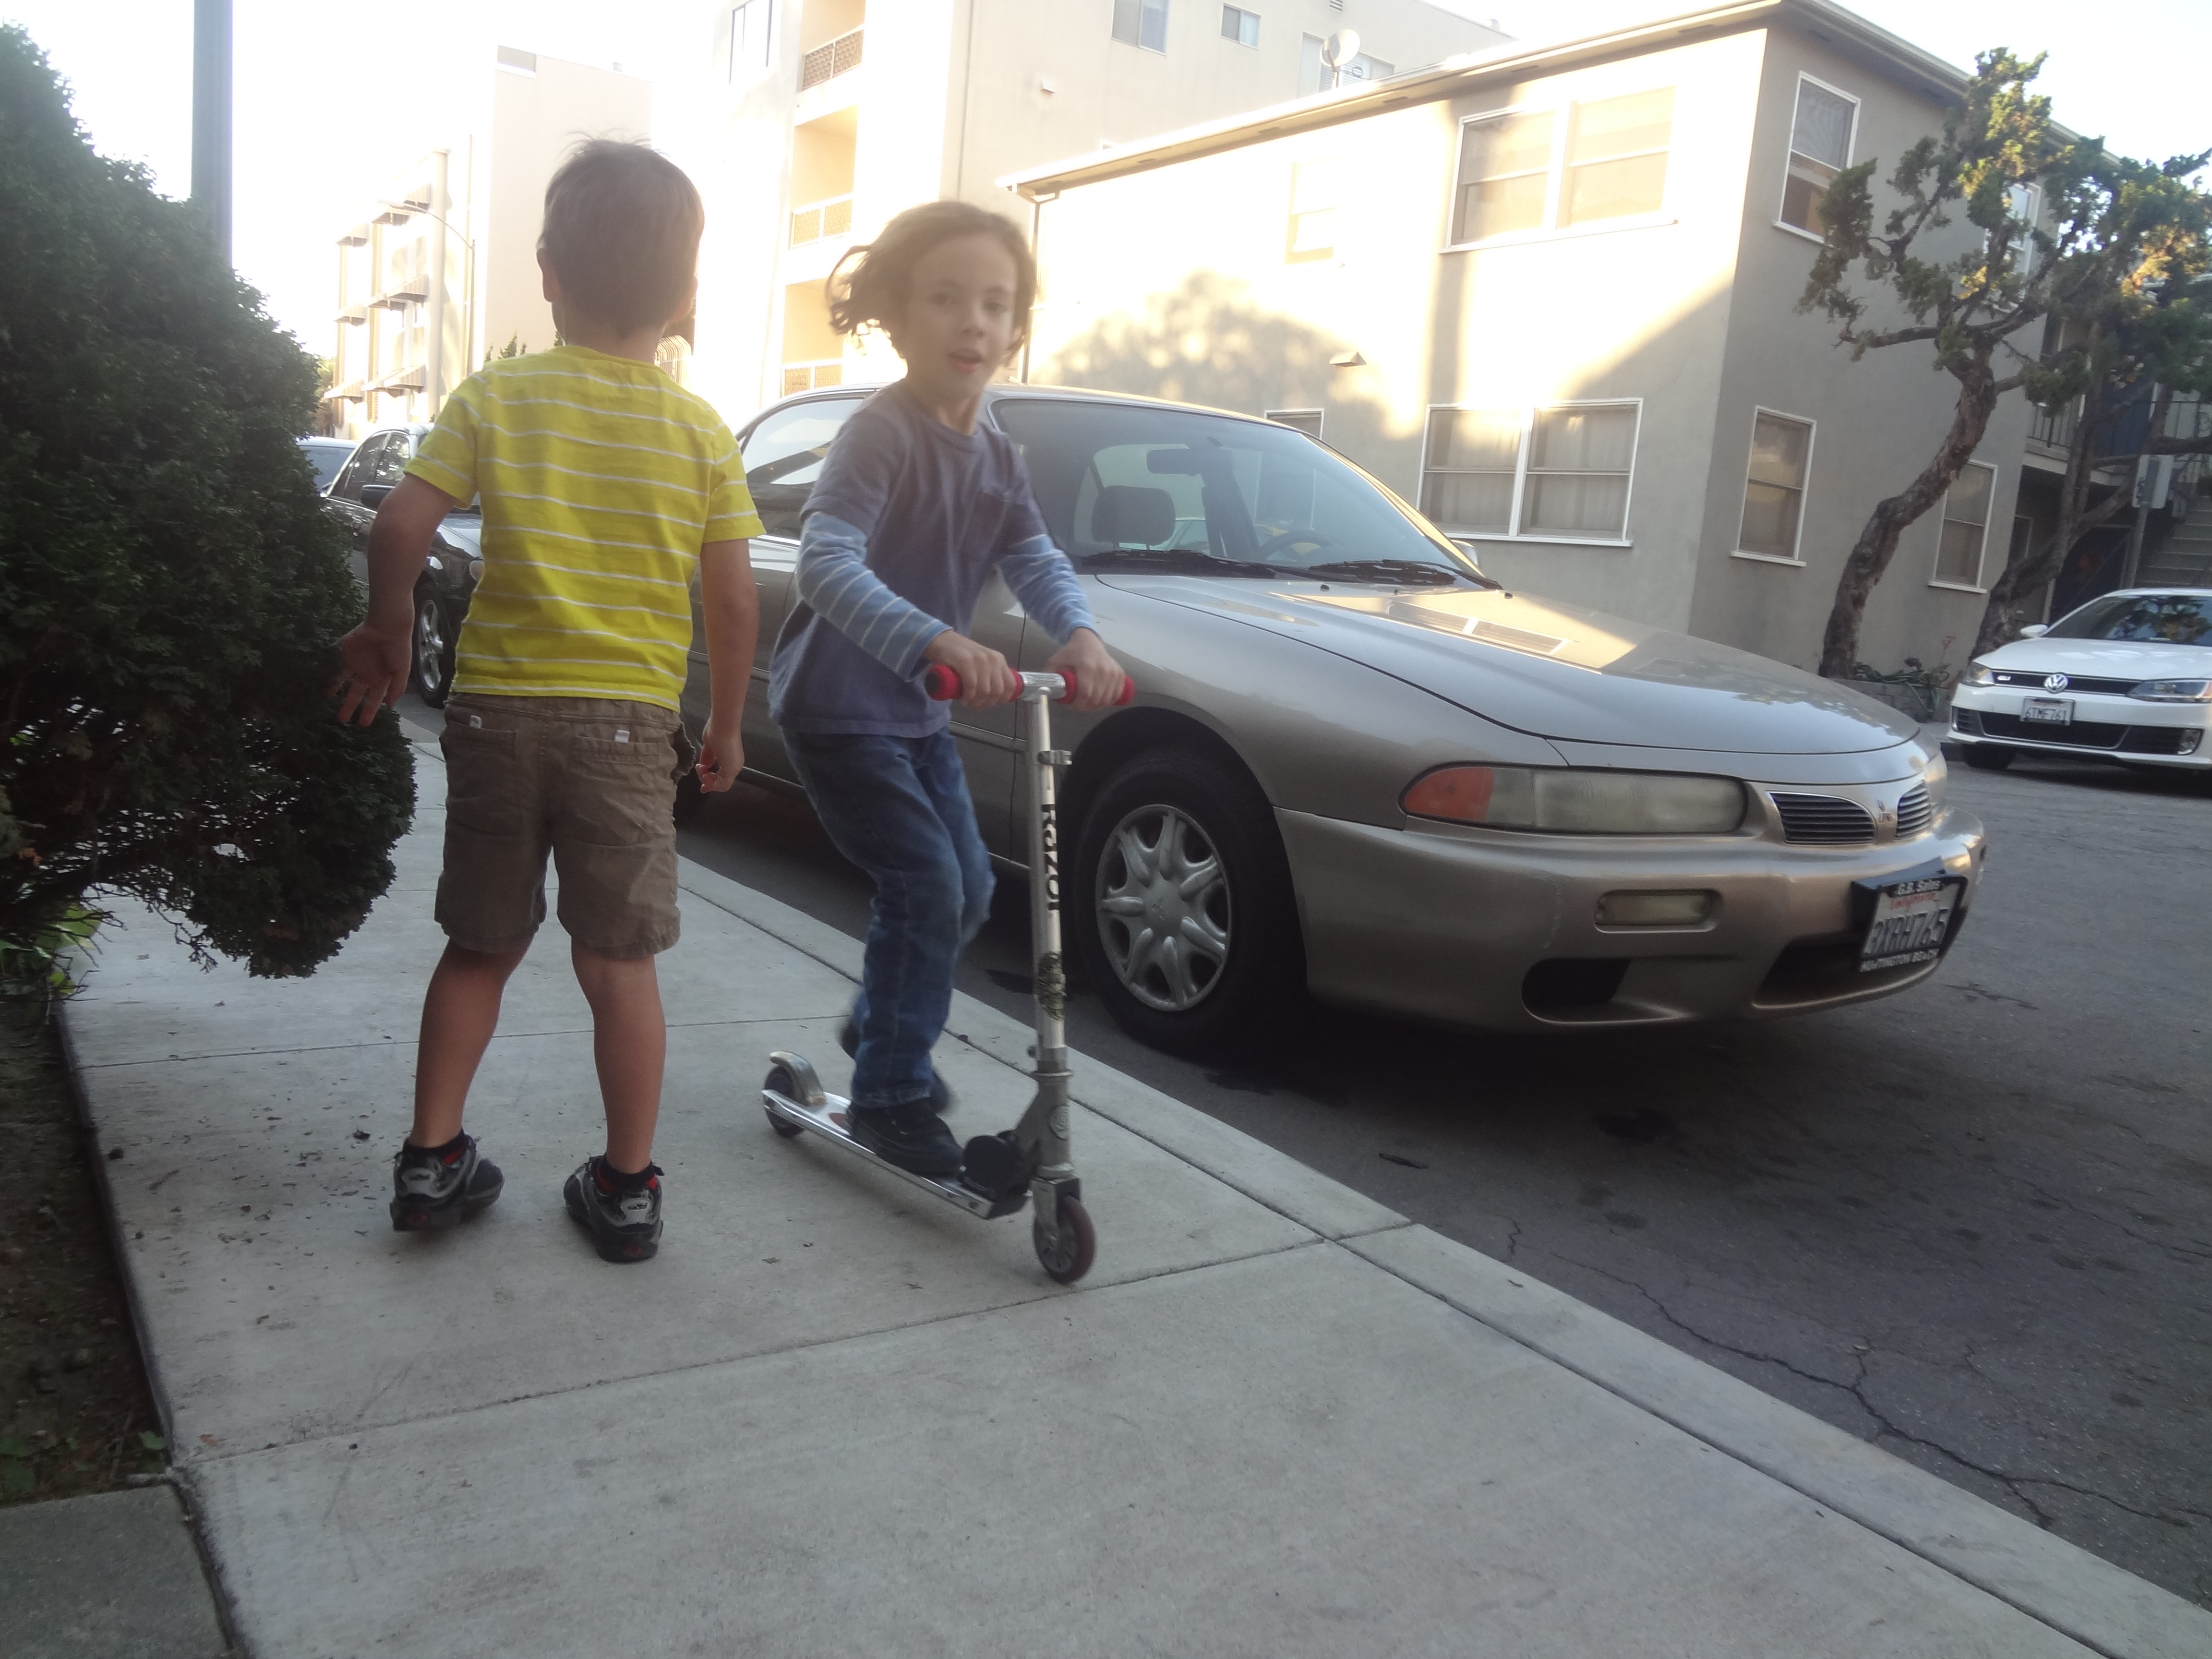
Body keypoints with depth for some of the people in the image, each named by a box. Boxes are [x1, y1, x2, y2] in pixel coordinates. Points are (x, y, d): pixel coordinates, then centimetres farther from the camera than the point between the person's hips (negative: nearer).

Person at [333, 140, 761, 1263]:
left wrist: (388, 634, 9)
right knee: (619, 962, 5)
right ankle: (627, 1187, 12)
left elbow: (401, 524, -8)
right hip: (628, 720, -1)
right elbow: (733, 600, -1)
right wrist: (725, 727, 10)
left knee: (478, 949, 16)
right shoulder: (701, 432, -1)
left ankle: (431, 1159, 22)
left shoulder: (497, 398, 0)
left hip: (495, 707, 1)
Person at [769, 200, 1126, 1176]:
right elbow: (827, 563, -35)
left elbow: (1037, 563, -7)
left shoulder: (998, 462, 5)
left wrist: (1080, 636, -30)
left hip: (918, 711, 8)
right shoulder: (880, 436, -20)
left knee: (968, 888, 14)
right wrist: (940, 642, -50)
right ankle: (890, 1097, 2)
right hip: (836, 705, -8)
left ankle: (879, 1025, 37)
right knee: (925, 886, -13)